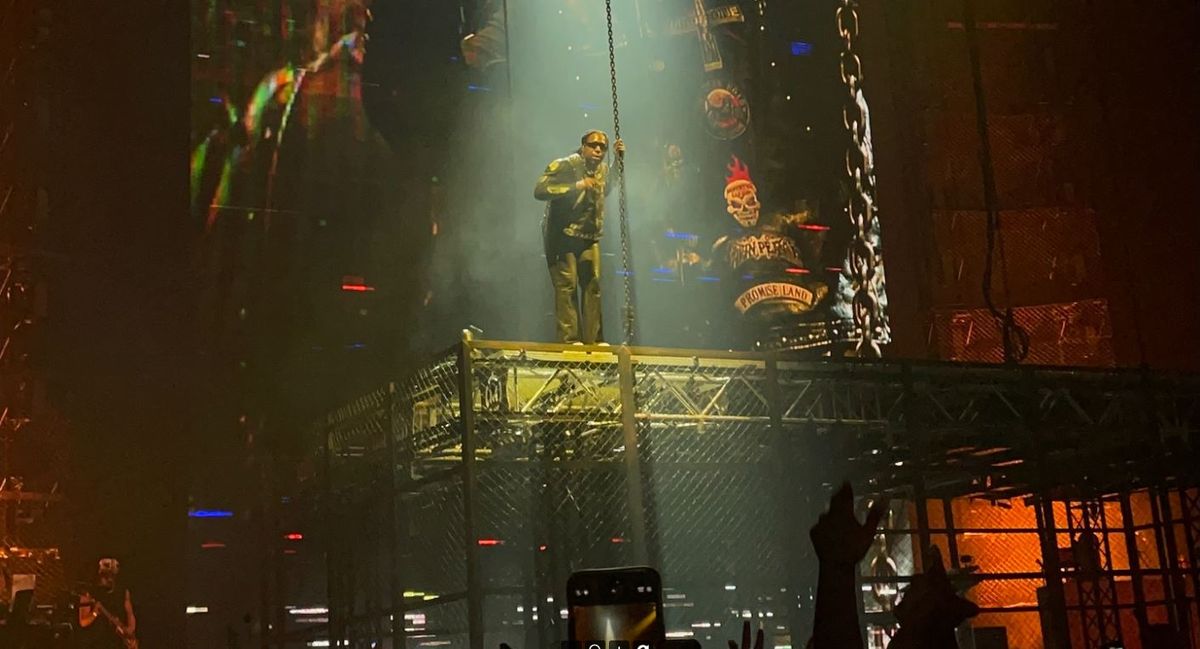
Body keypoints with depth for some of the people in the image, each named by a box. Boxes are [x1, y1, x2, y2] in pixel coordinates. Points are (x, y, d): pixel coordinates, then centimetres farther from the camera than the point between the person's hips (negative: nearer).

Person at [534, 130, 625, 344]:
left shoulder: (603, 169, 9)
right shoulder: (564, 166, -13)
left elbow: (608, 190, 30)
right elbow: (539, 190, -24)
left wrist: (619, 159, 16)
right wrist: (576, 186, -29)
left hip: (589, 237, 7)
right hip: (562, 235, -7)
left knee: (593, 285, 3)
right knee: (567, 285, -11)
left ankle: (593, 339, 8)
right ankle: (569, 339, -10)